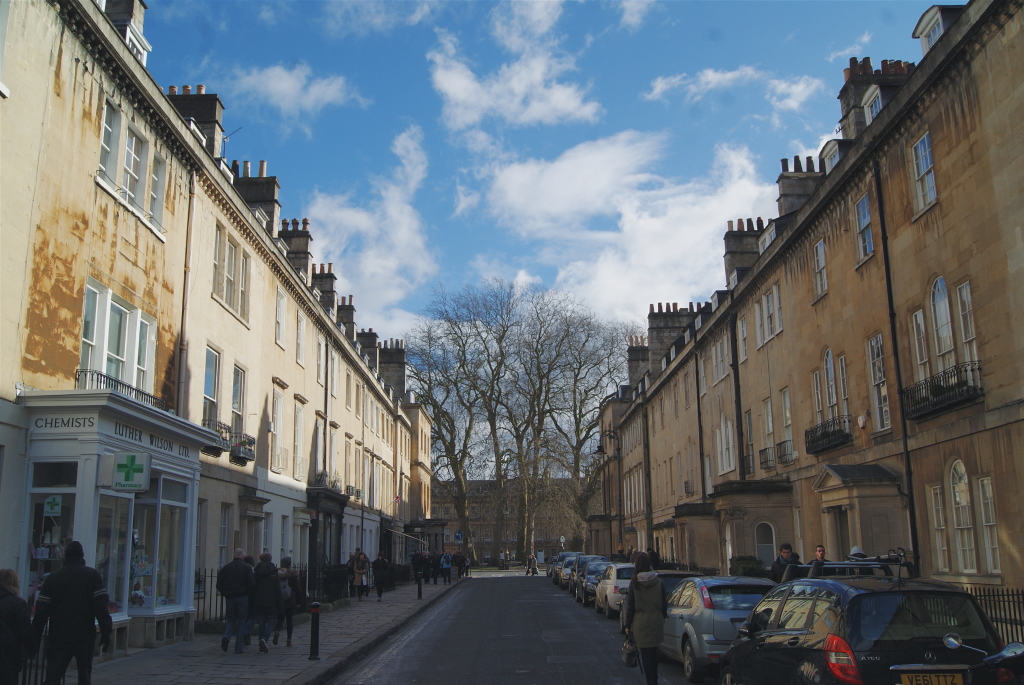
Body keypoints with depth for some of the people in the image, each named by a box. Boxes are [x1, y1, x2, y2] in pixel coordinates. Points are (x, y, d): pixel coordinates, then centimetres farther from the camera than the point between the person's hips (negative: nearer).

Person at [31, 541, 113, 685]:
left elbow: (41, 610, 2)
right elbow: (101, 607, -7)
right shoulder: (93, 575, 0)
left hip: (59, 637, 1)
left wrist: (36, 637, 8)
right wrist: (106, 632, -4)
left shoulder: (53, 577, 5)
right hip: (85, 636, -1)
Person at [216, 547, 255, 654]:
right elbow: (252, 584, -11)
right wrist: (248, 592, 8)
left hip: (229, 598, 3)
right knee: (242, 621, 6)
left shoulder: (226, 567, 5)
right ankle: (238, 648, 4)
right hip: (243, 597, -3)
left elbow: (219, 584, 3)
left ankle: (226, 636, -14)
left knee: (231, 620, 16)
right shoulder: (247, 567, -4)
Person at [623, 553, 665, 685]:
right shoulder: (658, 582, -1)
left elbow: (630, 606, -7)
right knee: (653, 652, 18)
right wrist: (662, 619, 19)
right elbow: (664, 604, 5)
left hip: (641, 623, -4)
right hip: (656, 622, 4)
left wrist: (628, 625, 0)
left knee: (645, 654, 3)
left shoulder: (634, 583, -9)